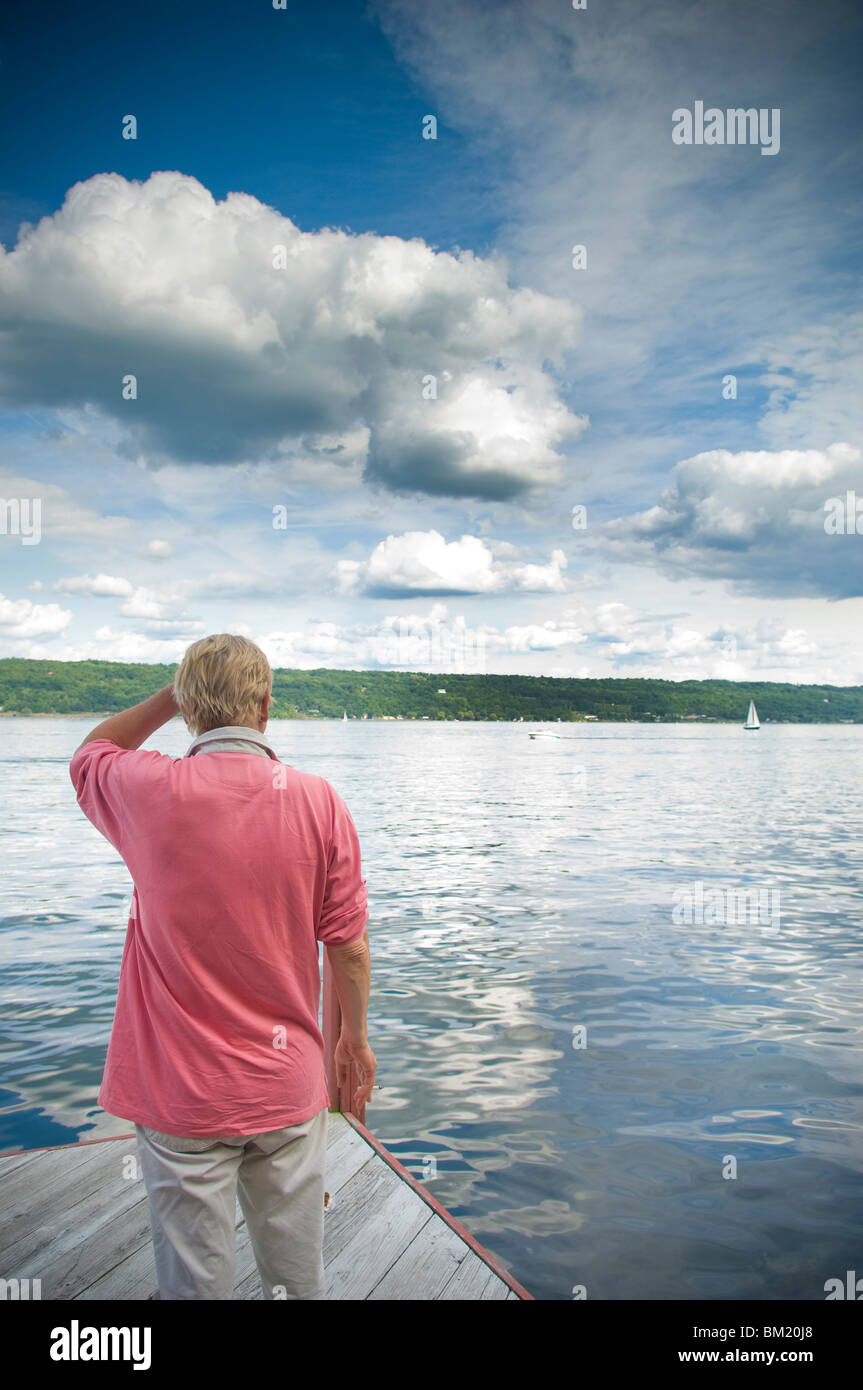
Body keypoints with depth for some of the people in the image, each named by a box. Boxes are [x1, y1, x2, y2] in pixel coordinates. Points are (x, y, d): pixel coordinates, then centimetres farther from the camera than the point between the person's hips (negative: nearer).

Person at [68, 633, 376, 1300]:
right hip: (288, 1087, 1)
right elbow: (349, 946, -5)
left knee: (196, 1276, 15)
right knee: (298, 1274, 19)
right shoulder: (318, 800, -11)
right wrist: (355, 1036, 10)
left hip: (181, 1093, -1)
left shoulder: (151, 791, -14)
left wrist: (173, 694, 7)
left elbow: (90, 751, 12)